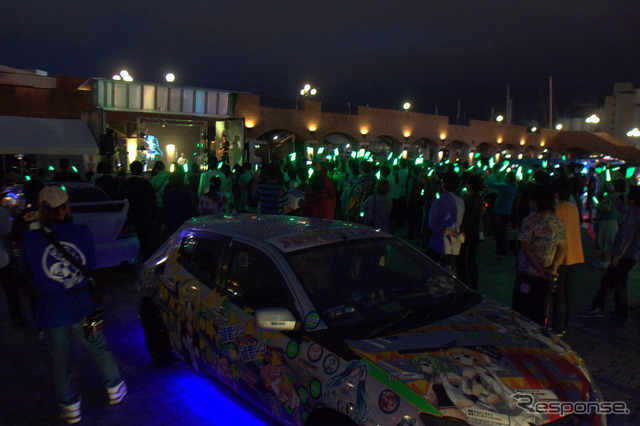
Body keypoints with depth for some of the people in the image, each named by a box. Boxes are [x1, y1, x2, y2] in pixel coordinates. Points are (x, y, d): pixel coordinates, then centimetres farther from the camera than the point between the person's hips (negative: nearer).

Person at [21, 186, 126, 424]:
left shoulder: (30, 239, -12)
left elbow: (30, 272, 5)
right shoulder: (82, 233, -11)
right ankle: (114, 389, 37)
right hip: (82, 305, 1)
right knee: (99, 350, 21)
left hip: (51, 311, 0)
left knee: (58, 361, 18)